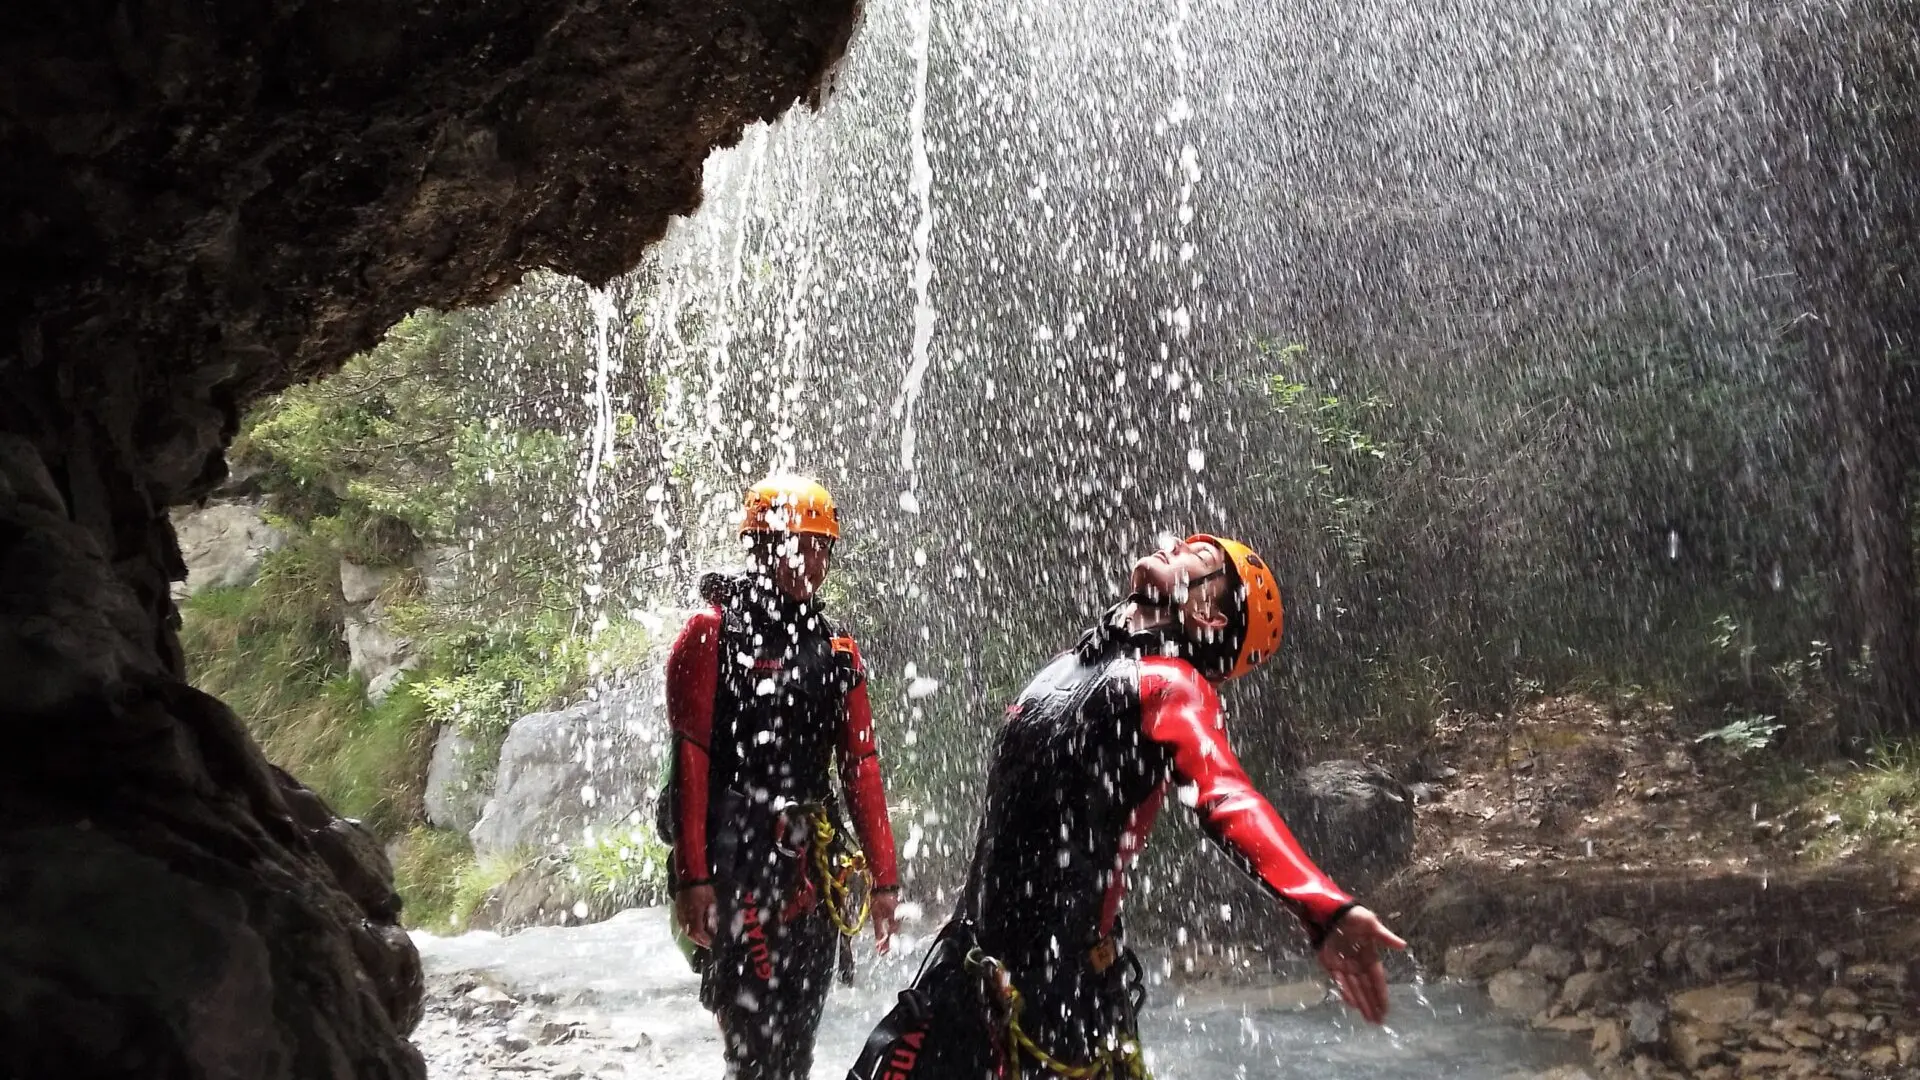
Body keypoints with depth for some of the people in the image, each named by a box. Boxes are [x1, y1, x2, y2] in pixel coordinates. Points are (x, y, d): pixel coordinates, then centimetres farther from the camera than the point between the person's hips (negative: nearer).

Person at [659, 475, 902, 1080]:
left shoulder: (837, 651, 14)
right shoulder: (713, 632, -3)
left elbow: (862, 769, 12)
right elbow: (689, 761, -10)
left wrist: (883, 877, 8)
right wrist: (693, 876, -16)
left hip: (815, 870, 6)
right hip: (734, 863, -6)